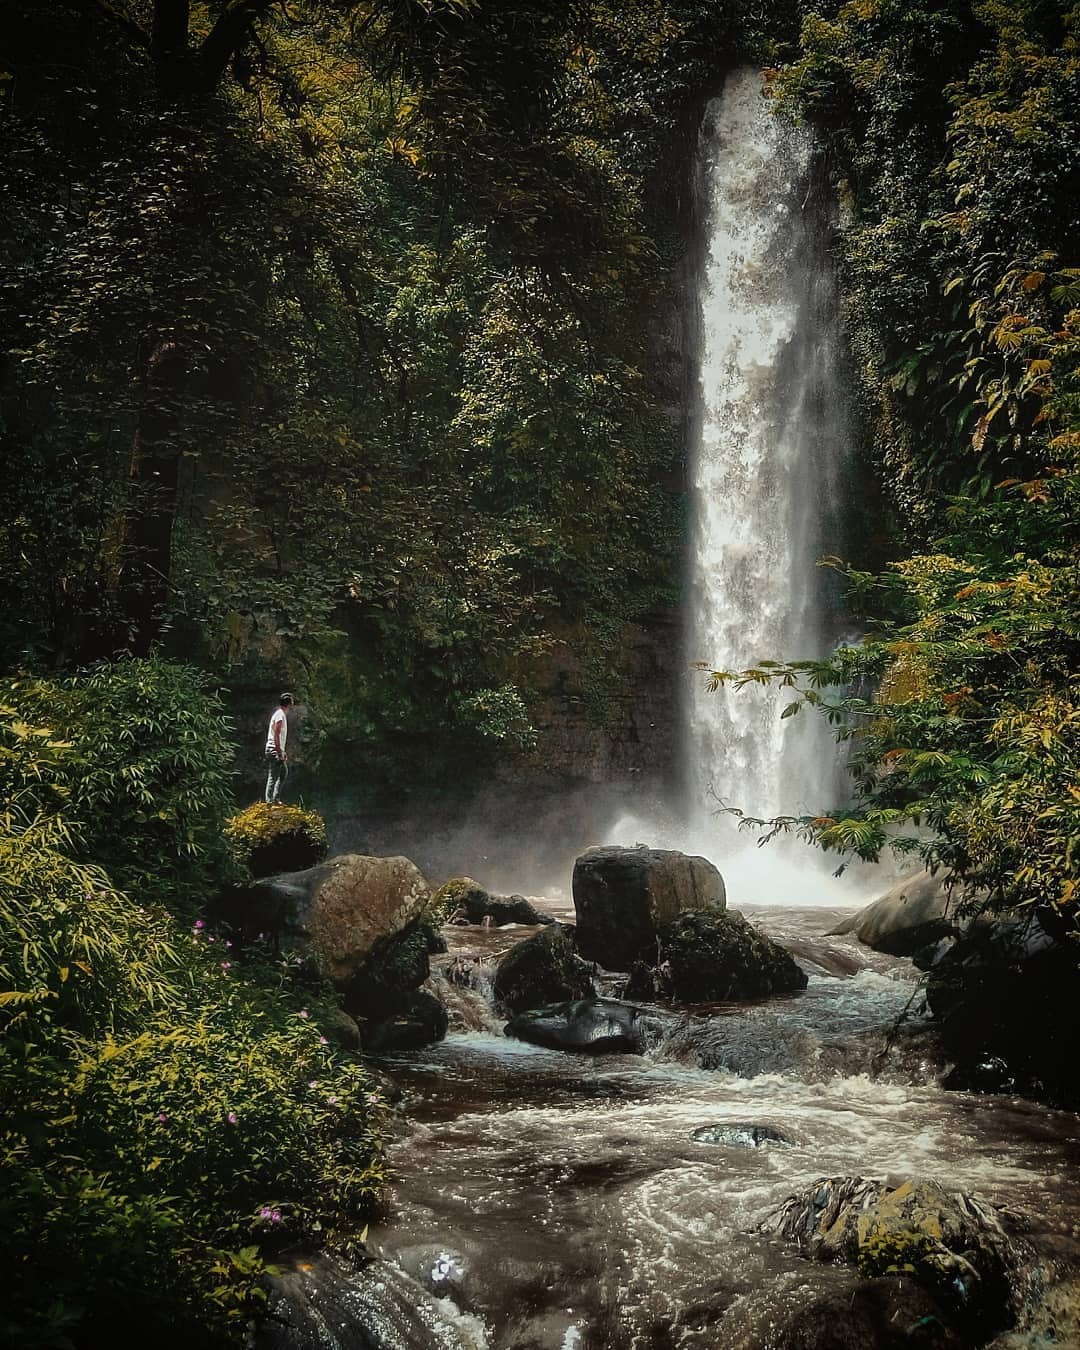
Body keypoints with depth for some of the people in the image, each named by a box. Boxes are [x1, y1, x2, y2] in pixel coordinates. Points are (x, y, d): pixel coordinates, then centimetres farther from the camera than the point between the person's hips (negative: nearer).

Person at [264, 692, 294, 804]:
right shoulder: (280, 714, -15)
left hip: (278, 750, 10)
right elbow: (276, 735, -21)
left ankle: (275, 798, 18)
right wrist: (279, 752, -23)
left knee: (284, 772, 16)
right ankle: (270, 801, -3)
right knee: (273, 777, -7)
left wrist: (283, 752, 23)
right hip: (274, 751, -10)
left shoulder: (281, 714, 17)